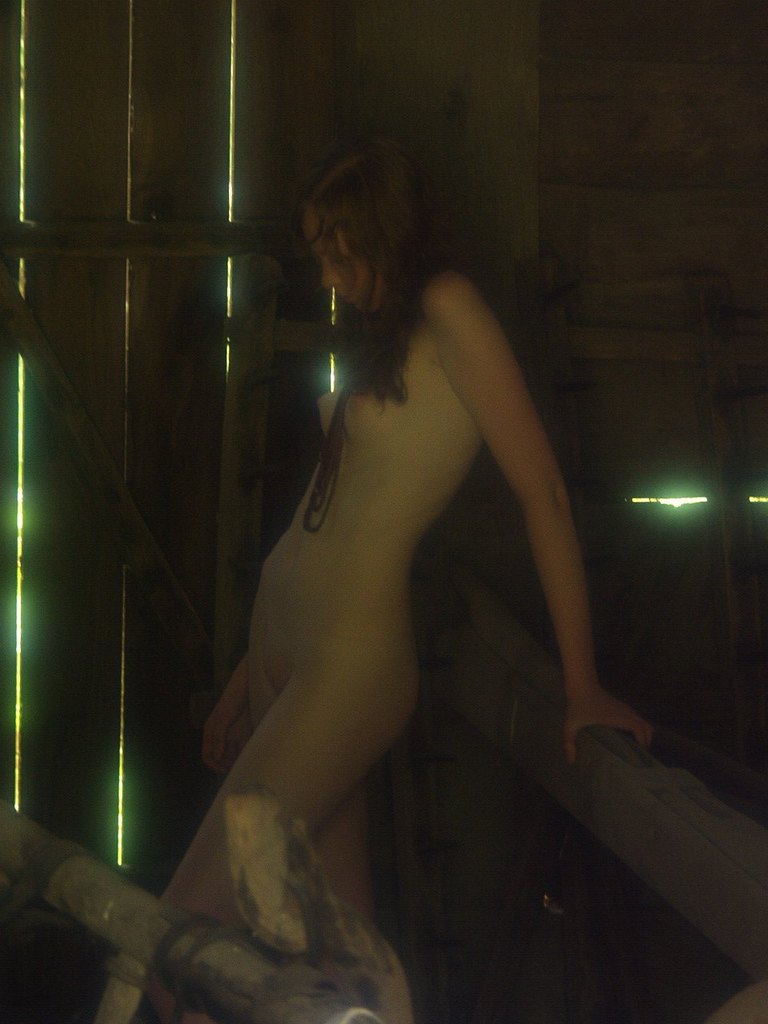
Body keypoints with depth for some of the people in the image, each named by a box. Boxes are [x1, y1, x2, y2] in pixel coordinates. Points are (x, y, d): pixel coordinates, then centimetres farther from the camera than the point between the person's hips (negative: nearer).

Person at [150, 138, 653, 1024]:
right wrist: (253, 675, 21)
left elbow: (541, 491, -14)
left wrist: (582, 684, -13)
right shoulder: (381, 331, 15)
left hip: (353, 652, -8)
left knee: (193, 925, -7)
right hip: (282, 631, 8)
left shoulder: (447, 312, -12)